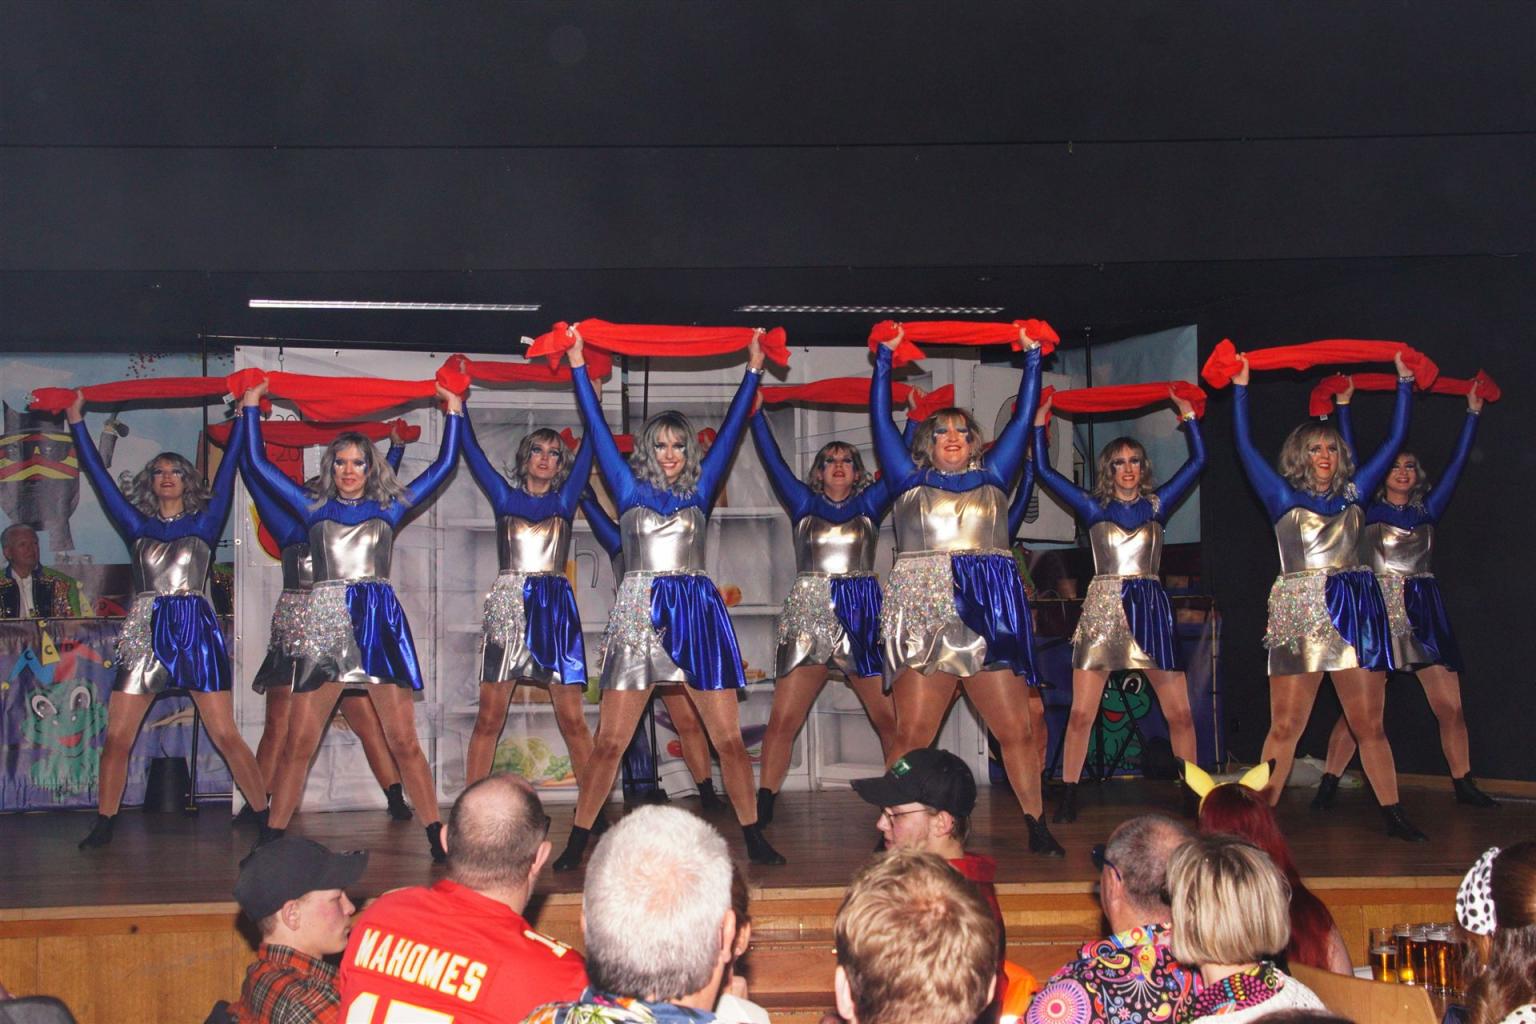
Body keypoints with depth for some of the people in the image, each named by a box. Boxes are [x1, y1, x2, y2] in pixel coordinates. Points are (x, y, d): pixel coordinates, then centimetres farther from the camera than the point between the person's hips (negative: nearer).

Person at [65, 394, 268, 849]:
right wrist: (76, 422, 16)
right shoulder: (137, 526, 14)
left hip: (196, 632, -3)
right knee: (116, 738, -1)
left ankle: (266, 818, -2)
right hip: (144, 634, 3)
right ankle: (103, 825, 10)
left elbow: (227, 470, 7)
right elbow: (98, 474, 15)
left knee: (226, 736, -6)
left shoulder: (203, 524, 10)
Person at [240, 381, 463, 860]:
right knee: (298, 742, -3)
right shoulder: (314, 506, 16)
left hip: (379, 622, -1)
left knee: (403, 740, -4)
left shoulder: (388, 507, 15)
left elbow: (444, 465, 18)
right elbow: (257, 463, 18)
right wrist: (252, 409, 21)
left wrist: (454, 412, 19)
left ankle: (438, 837, -1)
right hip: (324, 622, 1)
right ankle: (270, 838, 3)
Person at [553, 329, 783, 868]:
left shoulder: (699, 491, 13)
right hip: (639, 611, -2)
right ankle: (577, 841, 2)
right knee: (609, 741, -4)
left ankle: (754, 838, 7)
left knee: (728, 737, 0)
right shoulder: (630, 489, 9)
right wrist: (578, 368, 6)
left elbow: (731, 429, 14)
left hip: (698, 612, 2)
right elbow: (597, 428, 8)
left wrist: (753, 372, 14)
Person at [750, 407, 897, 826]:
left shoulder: (870, 504, 13)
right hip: (809, 610, -1)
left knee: (889, 717, -2)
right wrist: (756, 413, 3)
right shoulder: (803, 503, 12)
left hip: (863, 614, 1)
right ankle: (762, 809, -5)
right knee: (783, 720, -7)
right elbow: (772, 460, 7)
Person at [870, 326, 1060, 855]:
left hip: (990, 611, 2)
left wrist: (1032, 359, 23)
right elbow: (880, 419, 15)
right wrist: (884, 359, 17)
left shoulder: (992, 479, 18)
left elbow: (1022, 419, 21)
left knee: (1016, 729, 0)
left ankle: (1036, 825, 9)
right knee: (912, 732, -7)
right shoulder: (910, 483, 15)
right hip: (923, 609, -1)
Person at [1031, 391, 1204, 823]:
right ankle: (1068, 798, 3)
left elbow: (1198, 461, 10)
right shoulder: (1093, 508, 10)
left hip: (1151, 608, 1)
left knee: (1180, 713, -1)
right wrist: (1040, 422, 7)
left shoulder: (1157, 505, 11)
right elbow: (1044, 470, 8)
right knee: (1081, 715, -5)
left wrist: (1188, 414, 9)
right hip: (1102, 608, -1)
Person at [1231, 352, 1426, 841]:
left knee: (1369, 725, 4)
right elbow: (1245, 446, 1)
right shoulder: (1283, 497, 6)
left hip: (1356, 612, 3)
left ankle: (1394, 816, 9)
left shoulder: (1352, 495, 15)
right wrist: (1240, 388, -1)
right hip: (1299, 615, -3)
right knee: (1285, 728, -4)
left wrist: (1404, 383, 18)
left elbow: (1393, 442, 18)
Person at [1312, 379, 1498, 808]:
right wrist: (1344, 407, 5)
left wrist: (1473, 413, 14)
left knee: (1450, 707, 2)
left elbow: (1457, 462, 13)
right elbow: (1350, 457, 4)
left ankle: (1464, 784, 13)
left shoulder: (1427, 511, 13)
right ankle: (1328, 784, -3)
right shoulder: (1368, 510, 6)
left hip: (1424, 613, 3)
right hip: (1377, 611, -3)